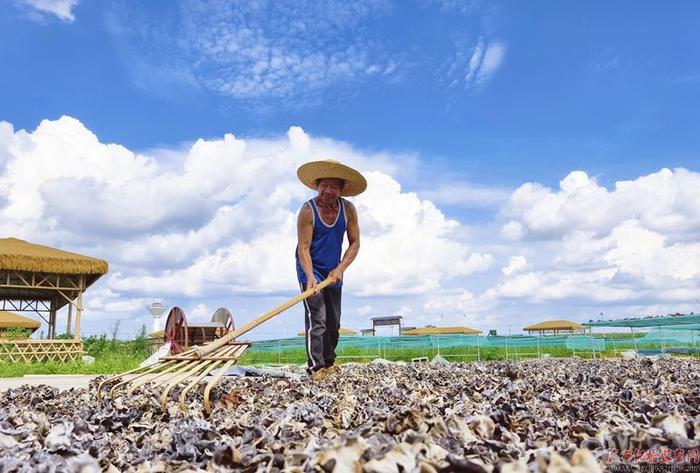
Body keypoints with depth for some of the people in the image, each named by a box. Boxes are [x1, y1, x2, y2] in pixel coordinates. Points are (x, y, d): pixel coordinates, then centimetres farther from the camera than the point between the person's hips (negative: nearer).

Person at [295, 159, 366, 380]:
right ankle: (316, 368, -9)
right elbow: (303, 247, -22)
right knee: (316, 319, -15)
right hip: (311, 271, -5)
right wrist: (310, 277, -33)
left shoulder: (348, 209, -7)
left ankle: (329, 362, 30)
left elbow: (354, 243, -5)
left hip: (334, 273, 5)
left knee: (333, 322, 14)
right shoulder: (308, 210, -19)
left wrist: (340, 269, -17)